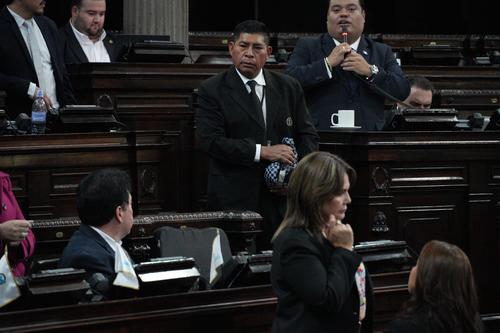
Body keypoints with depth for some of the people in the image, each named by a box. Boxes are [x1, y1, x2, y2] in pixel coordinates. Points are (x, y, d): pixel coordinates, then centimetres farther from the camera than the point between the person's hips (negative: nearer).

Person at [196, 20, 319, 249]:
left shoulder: (289, 88, 12)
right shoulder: (212, 91, 1)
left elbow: (308, 136, 12)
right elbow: (210, 140, -10)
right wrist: (261, 152, -15)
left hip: (282, 198, 3)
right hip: (233, 201, -3)